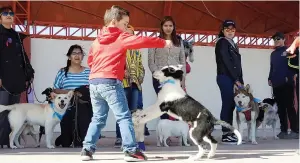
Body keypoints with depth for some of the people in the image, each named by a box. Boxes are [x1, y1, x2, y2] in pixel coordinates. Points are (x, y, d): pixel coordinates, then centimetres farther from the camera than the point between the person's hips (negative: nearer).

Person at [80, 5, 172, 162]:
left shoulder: (97, 40, 17)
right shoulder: (121, 37, -2)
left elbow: (90, 60, 24)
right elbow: (141, 41, -7)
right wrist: (163, 42, 1)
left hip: (94, 82, 7)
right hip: (110, 82, -7)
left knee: (98, 118, 15)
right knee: (124, 117, -3)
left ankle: (87, 149, 11)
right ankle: (131, 150, -8)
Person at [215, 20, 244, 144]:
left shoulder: (233, 44, 21)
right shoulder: (222, 42, -4)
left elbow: (237, 64, 17)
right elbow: (226, 62, -13)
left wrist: (241, 81, 8)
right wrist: (236, 79, -14)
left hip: (233, 79, 8)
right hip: (225, 78, -8)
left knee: (231, 105, 6)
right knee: (227, 105, -11)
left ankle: (229, 133, 9)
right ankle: (225, 135, -11)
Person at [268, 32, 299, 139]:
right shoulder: (273, 54, 19)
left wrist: (289, 77, -15)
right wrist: (270, 79, 10)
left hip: (287, 84, -6)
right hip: (276, 84, 6)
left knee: (289, 106, -9)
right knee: (280, 107, 6)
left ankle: (295, 130, -9)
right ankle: (283, 130, 9)